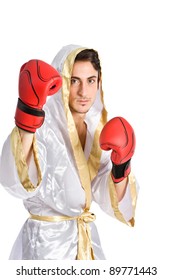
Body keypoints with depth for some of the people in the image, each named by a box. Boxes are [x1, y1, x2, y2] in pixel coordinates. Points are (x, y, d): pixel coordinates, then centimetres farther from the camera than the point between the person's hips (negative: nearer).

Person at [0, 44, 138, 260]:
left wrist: (121, 166, -19)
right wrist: (28, 111, -47)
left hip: (87, 240, 6)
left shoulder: (97, 130, 0)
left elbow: (110, 200, 0)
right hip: (46, 242, -6)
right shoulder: (43, 127, -19)